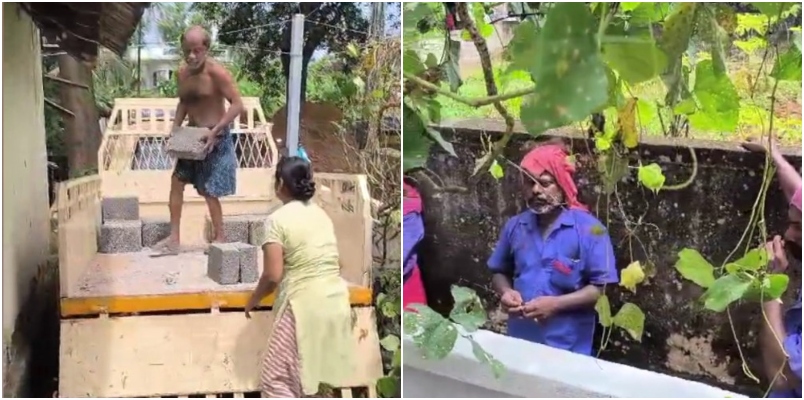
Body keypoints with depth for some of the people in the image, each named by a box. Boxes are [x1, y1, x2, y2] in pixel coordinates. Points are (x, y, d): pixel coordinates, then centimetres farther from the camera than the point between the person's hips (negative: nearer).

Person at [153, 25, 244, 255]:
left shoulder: (216, 72, -20)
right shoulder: (182, 73, 3)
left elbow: (237, 104, -21)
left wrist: (215, 131, -26)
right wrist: (175, 129, 4)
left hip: (215, 137, -8)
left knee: (209, 191, -2)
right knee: (177, 181, 8)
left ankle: (219, 240, 14)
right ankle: (174, 239, 16)